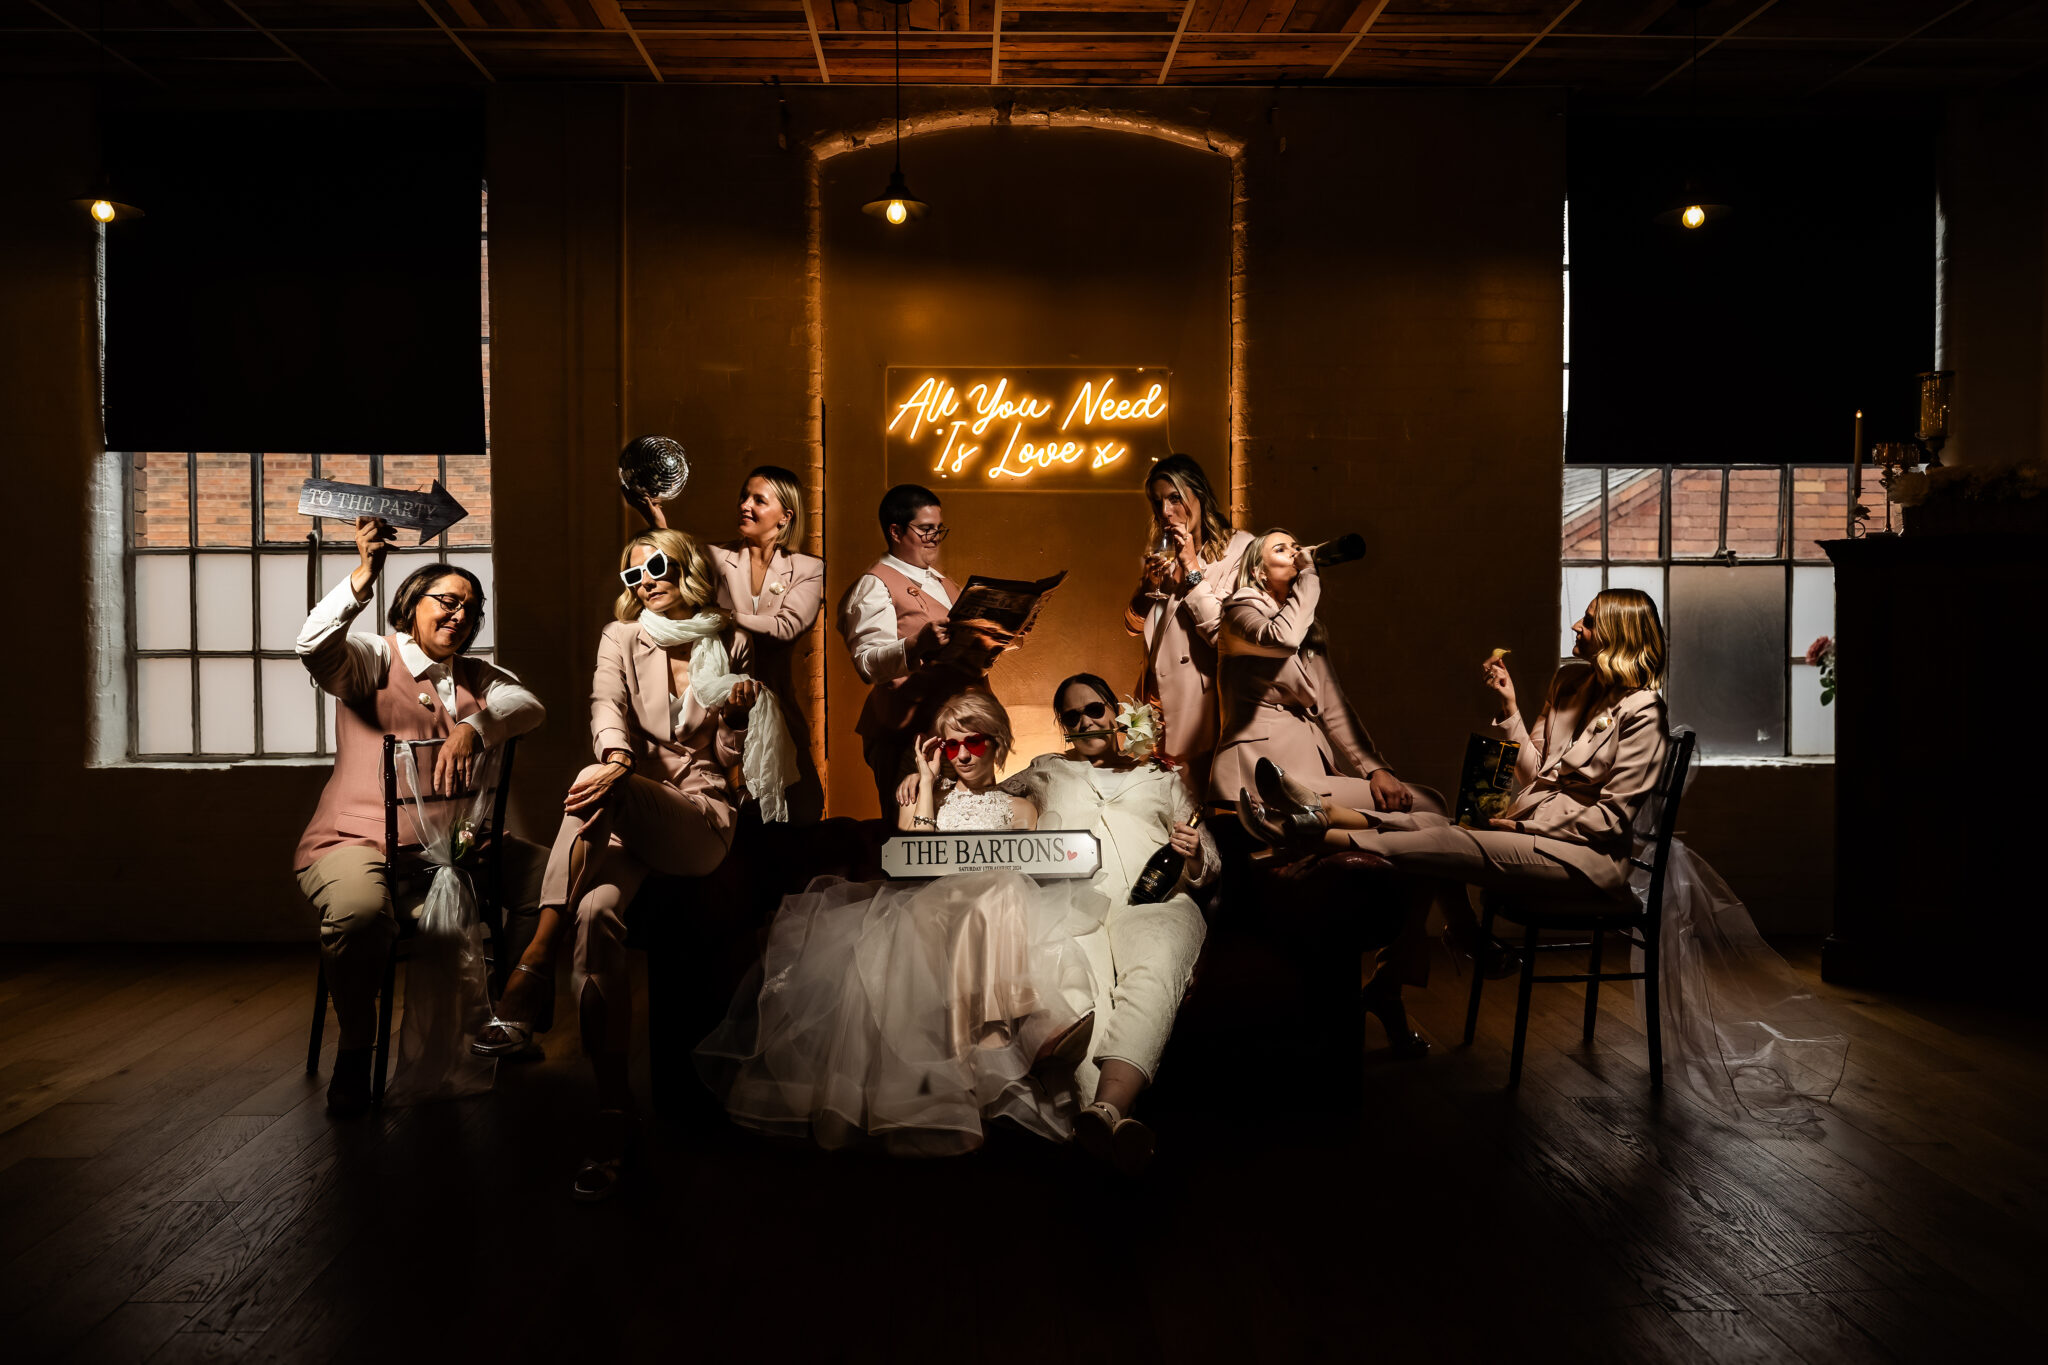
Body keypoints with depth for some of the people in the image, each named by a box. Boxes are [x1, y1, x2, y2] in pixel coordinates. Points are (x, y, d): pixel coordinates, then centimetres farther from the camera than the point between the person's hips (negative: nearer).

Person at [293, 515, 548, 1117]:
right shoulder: (373, 659, 6)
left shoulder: (477, 678, 20)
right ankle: (354, 1047, -11)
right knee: (359, 913, -37)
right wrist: (363, 576, -29)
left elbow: (528, 705, -2)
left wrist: (472, 727, -22)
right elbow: (315, 645, -17)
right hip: (359, 839, -5)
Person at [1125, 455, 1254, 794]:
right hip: (1162, 696, 5)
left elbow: (1224, 632, -13)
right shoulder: (1165, 554, 14)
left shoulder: (1239, 548, -4)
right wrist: (1148, 584, -3)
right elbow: (1134, 625, 15)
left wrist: (1193, 571, -12)